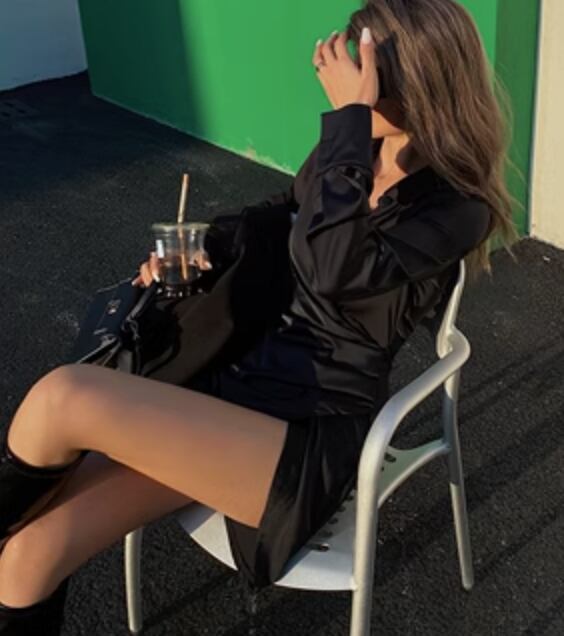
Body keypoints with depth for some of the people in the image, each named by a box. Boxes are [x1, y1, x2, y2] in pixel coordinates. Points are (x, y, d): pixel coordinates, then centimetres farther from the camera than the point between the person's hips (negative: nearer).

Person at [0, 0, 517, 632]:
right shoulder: (351, 153, 6)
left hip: (312, 433, -6)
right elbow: (280, 213, 28)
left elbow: (335, 272, -32)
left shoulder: (458, 207, -13)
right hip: (244, 376, 7)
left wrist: (348, 117, -27)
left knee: (65, 396, -25)